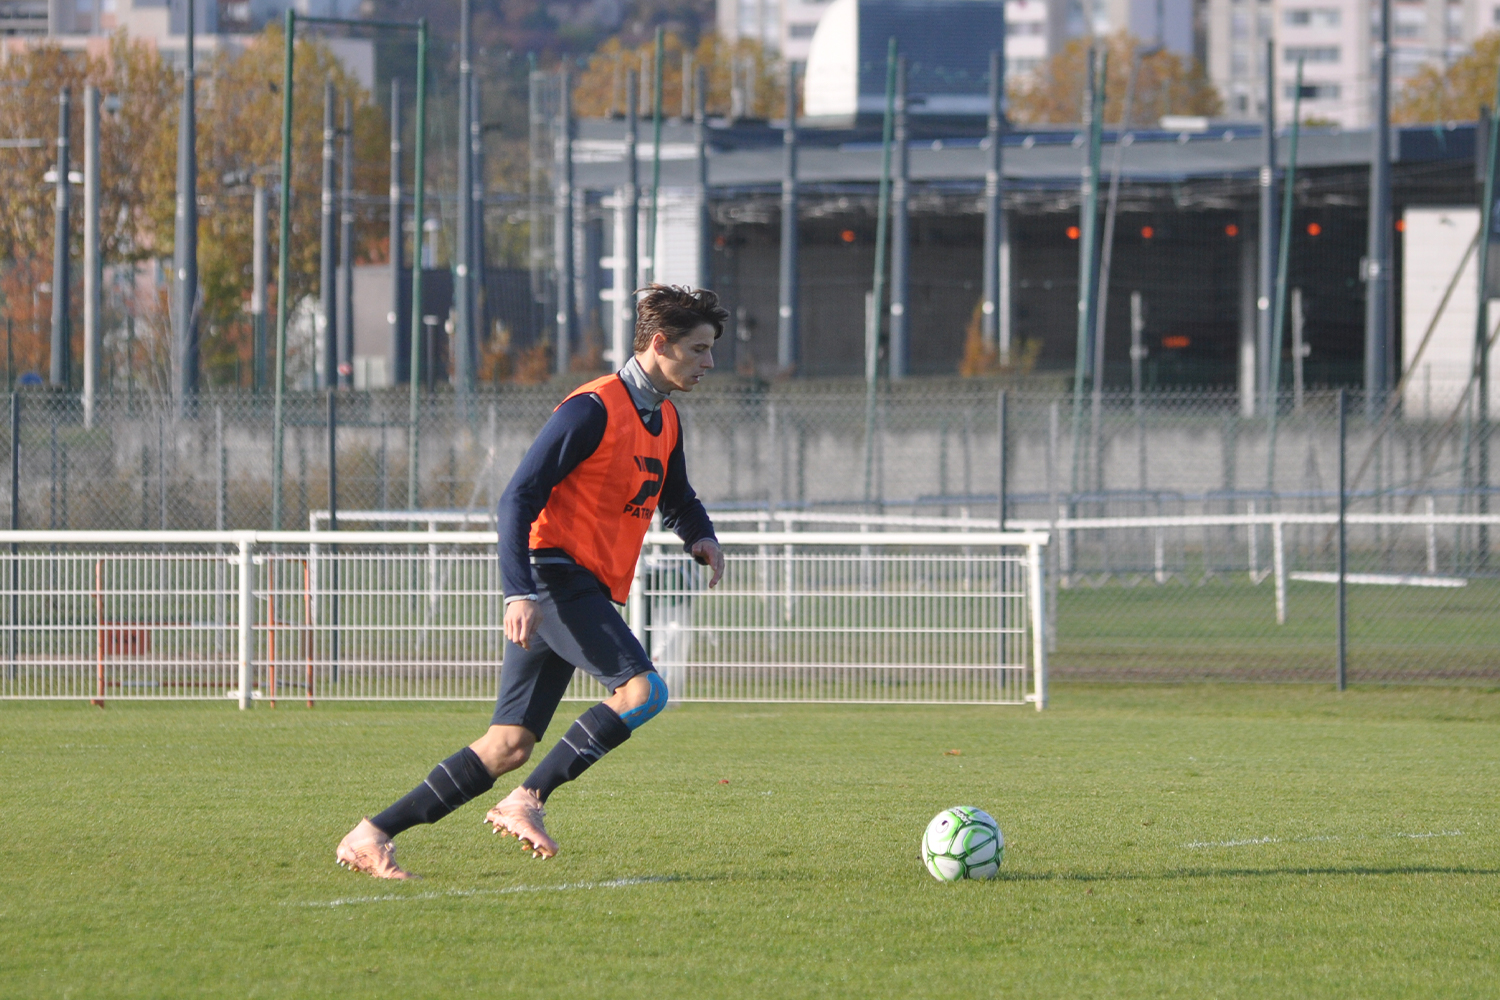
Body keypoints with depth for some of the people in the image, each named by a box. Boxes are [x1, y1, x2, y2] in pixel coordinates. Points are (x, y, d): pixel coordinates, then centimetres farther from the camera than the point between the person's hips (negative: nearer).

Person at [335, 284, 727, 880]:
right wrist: (519, 593, -26)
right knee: (642, 690, -22)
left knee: (510, 746, 2)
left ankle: (371, 836, 3)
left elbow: (676, 497, 35)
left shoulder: (664, 421, 16)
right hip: (554, 575, -9)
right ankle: (527, 802, -19)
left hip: (584, 592, 9)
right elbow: (518, 499, -16)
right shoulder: (594, 409, -12)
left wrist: (701, 537, 12)